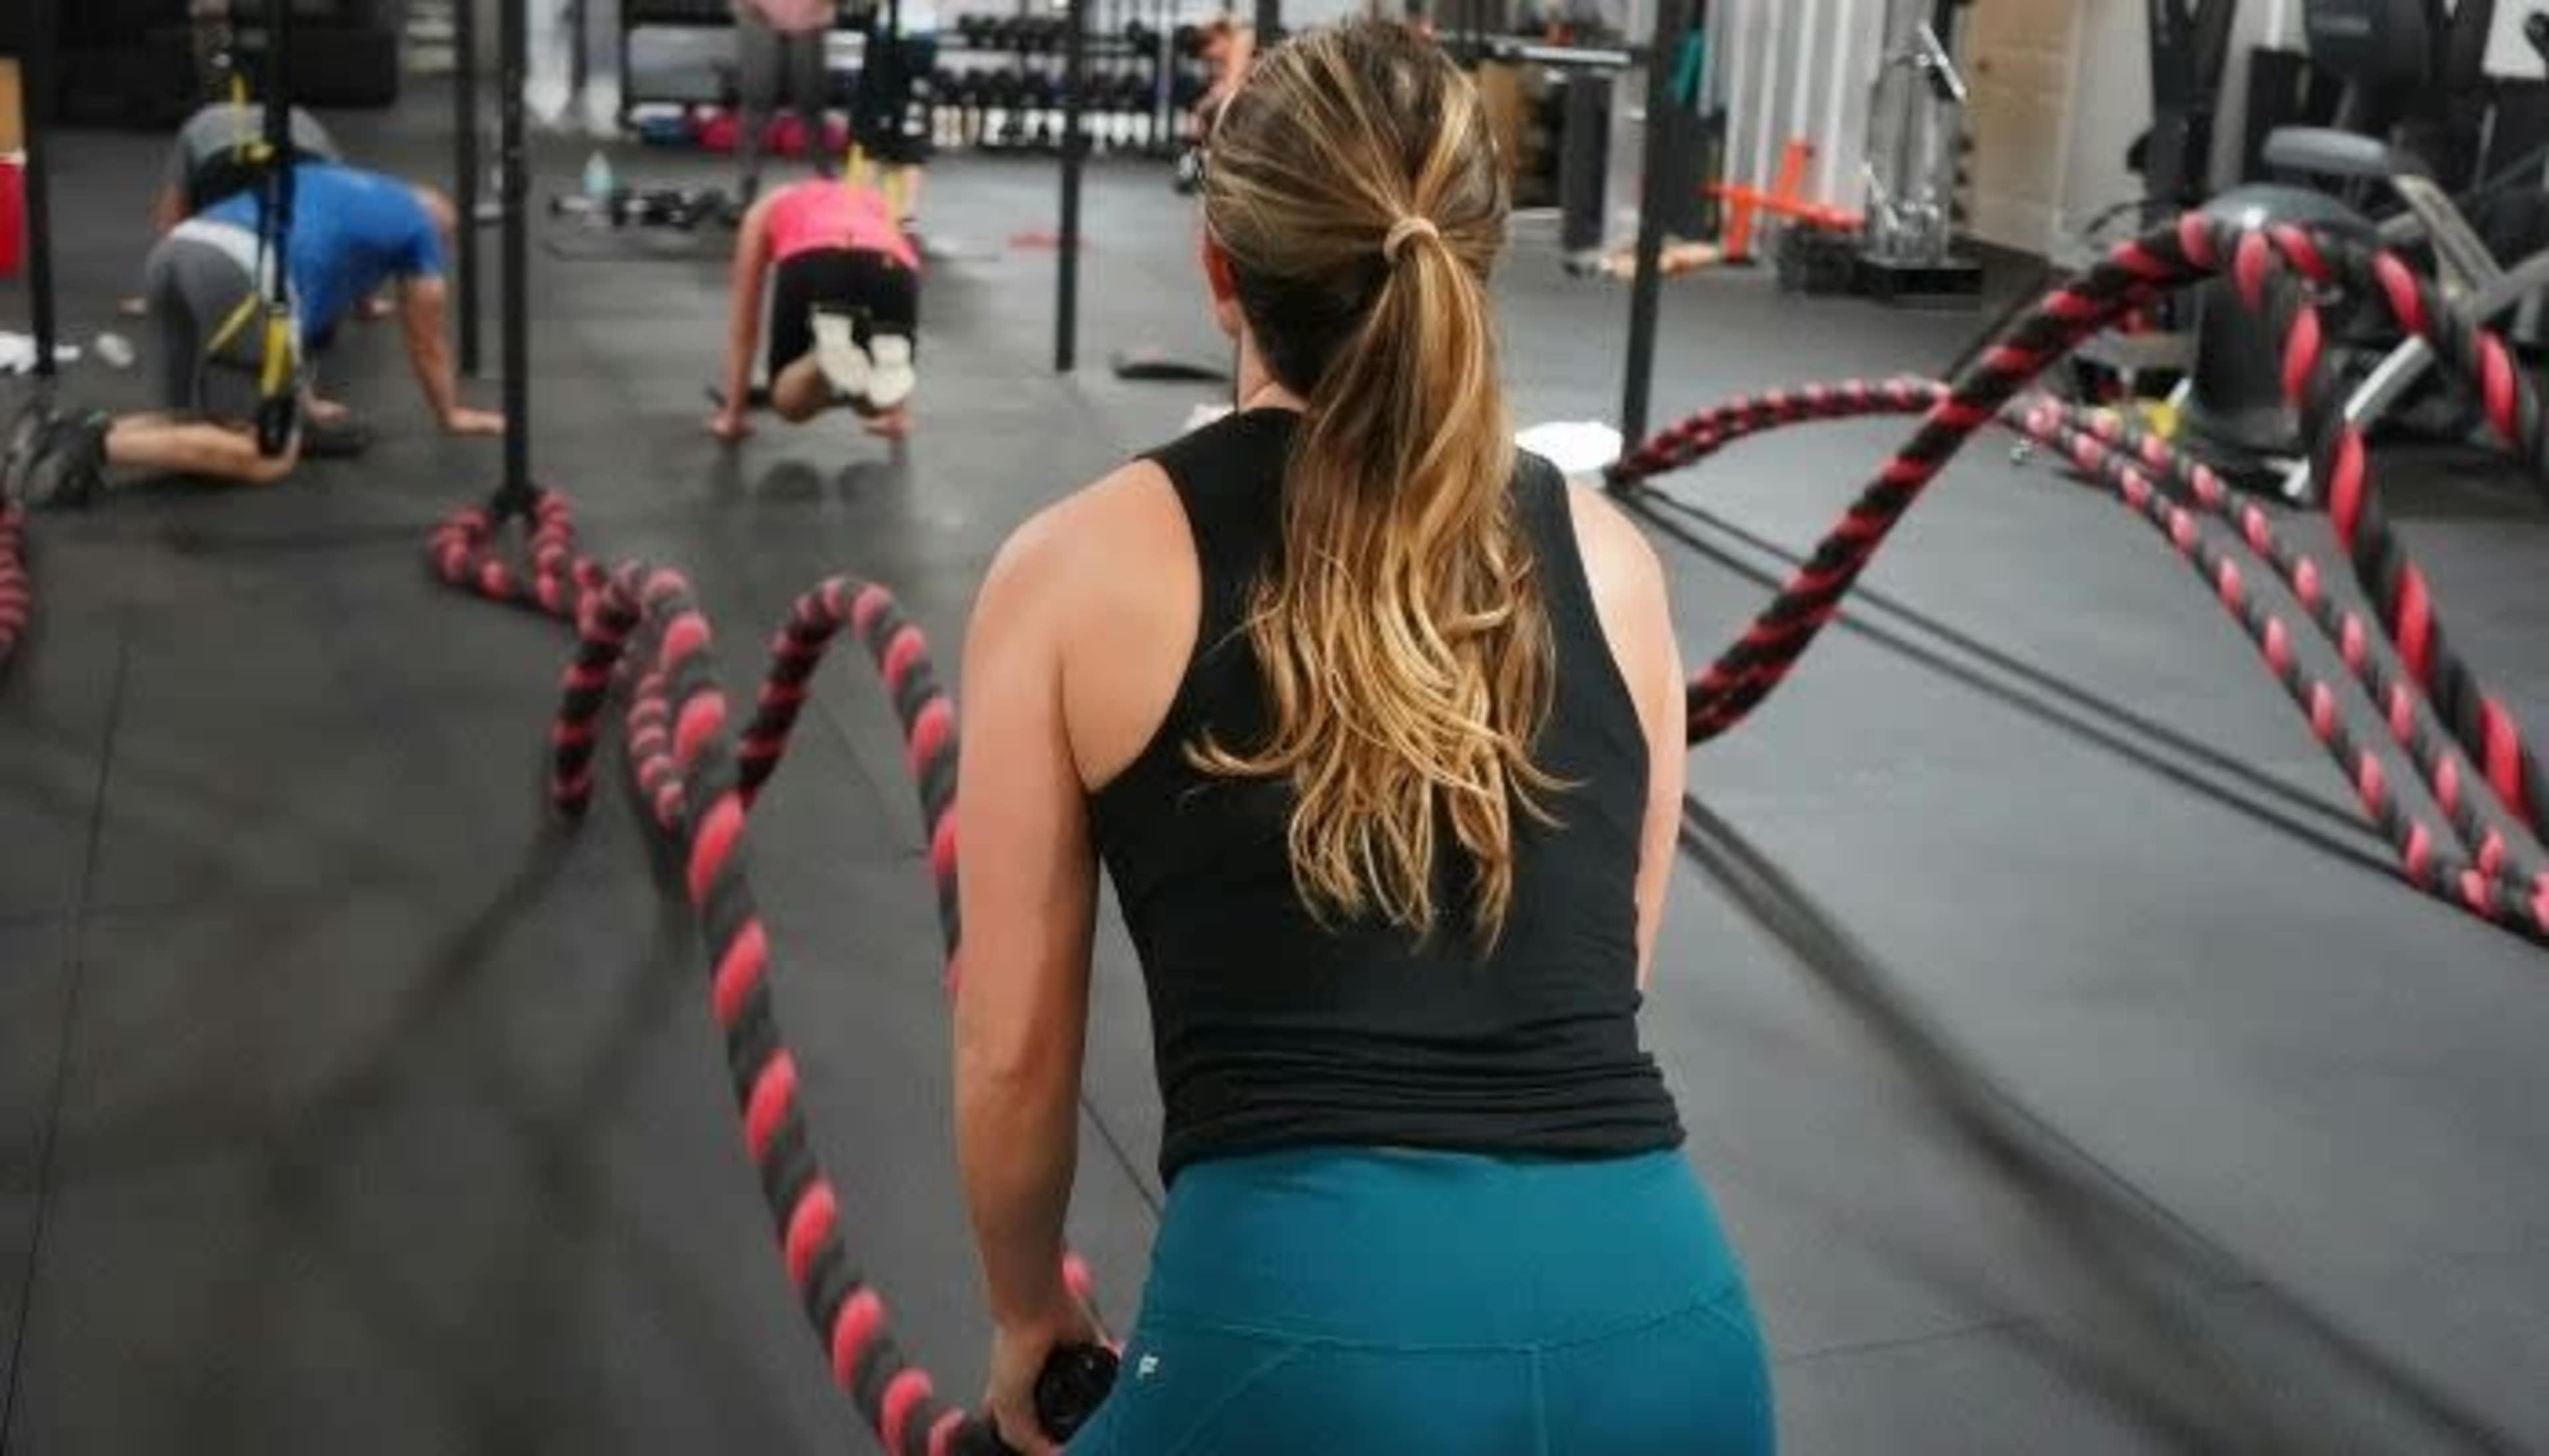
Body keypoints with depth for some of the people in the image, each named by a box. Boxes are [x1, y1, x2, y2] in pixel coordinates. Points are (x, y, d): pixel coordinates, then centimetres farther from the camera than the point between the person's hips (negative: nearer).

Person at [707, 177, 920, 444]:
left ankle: (832, 354, -15)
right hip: (893, 271, 2)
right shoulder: (875, 203, 44)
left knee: (790, 402, 19)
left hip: (812, 266, -2)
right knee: (874, 407, 26)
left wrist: (731, 413, 45)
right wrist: (900, 412, 52)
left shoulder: (767, 210, 39)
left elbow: (744, 328, 39)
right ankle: (885, 362, -11)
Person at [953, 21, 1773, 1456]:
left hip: (1310, 1327, -3)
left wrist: (1026, 1314, 25)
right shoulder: (1612, 561, 11)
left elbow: (1013, 1053, 8)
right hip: (1662, 1320, 3)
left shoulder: (1077, 572, 2)